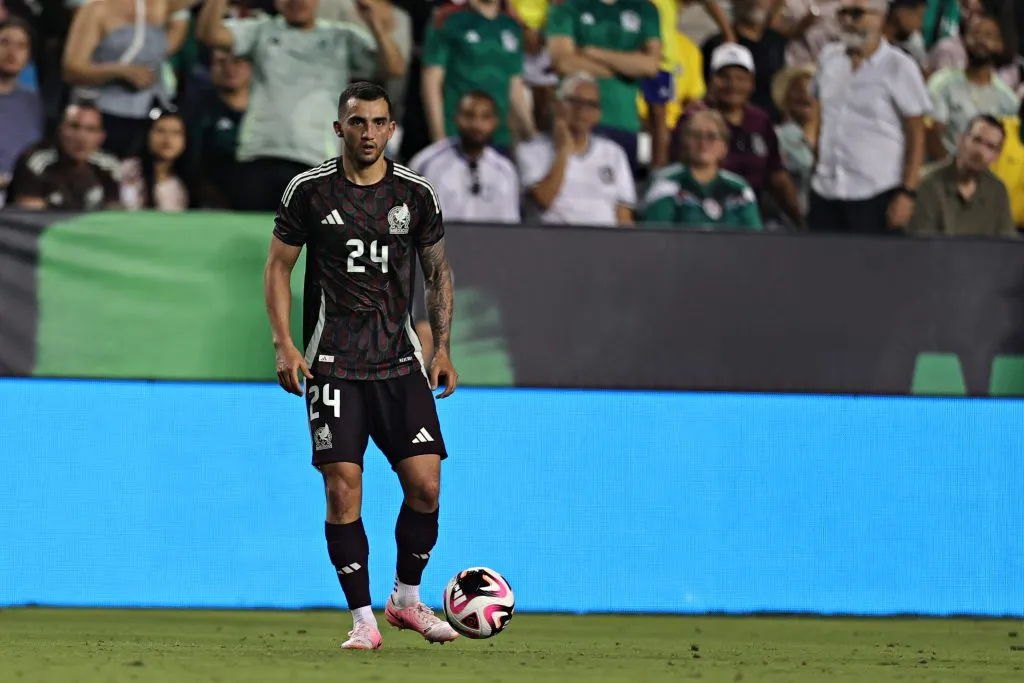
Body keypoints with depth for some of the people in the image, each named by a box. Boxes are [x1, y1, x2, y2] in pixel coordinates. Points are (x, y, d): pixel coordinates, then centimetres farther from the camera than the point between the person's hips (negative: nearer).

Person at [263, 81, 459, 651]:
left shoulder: (416, 194, 5)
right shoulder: (309, 190, 0)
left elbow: (439, 271, 15)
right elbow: (279, 266, 7)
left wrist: (443, 349, 9)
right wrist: (284, 344, -4)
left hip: (400, 362, 2)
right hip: (333, 363, -2)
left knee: (425, 483, -7)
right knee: (343, 487, -9)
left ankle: (407, 599, 15)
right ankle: (363, 619, 0)